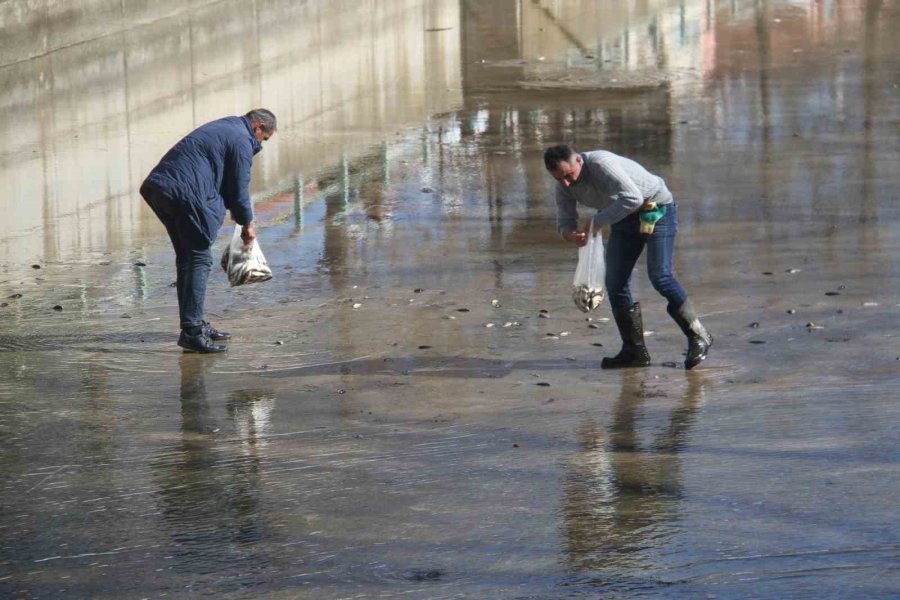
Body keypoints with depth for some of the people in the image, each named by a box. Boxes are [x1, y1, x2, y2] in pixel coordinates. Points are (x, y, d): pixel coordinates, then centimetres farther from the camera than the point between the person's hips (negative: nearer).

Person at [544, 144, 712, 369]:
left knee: (660, 276, -19)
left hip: (657, 209, -8)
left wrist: (599, 220, -37)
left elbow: (633, 198, -40)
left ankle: (698, 336, -9)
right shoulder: (564, 186, -7)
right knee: (615, 283, -1)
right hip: (625, 220, 8)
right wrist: (570, 234, -29)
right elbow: (565, 221, -4)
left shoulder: (602, 164, -32)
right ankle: (634, 351, 5)